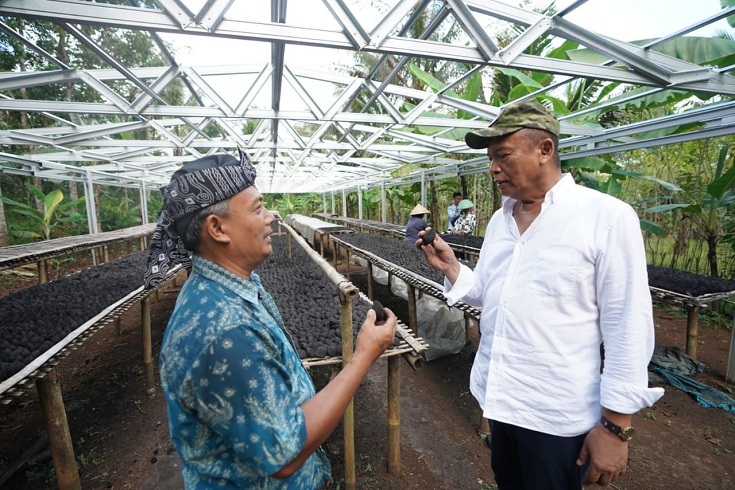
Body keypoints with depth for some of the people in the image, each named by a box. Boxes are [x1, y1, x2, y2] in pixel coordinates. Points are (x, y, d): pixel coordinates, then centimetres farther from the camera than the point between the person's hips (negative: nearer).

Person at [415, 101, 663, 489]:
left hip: (558, 414, -6)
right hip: (499, 398, 6)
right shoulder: (499, 220, 4)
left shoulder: (607, 217, -15)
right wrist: (448, 265, -8)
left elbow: (628, 328, -14)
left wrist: (616, 426, -11)